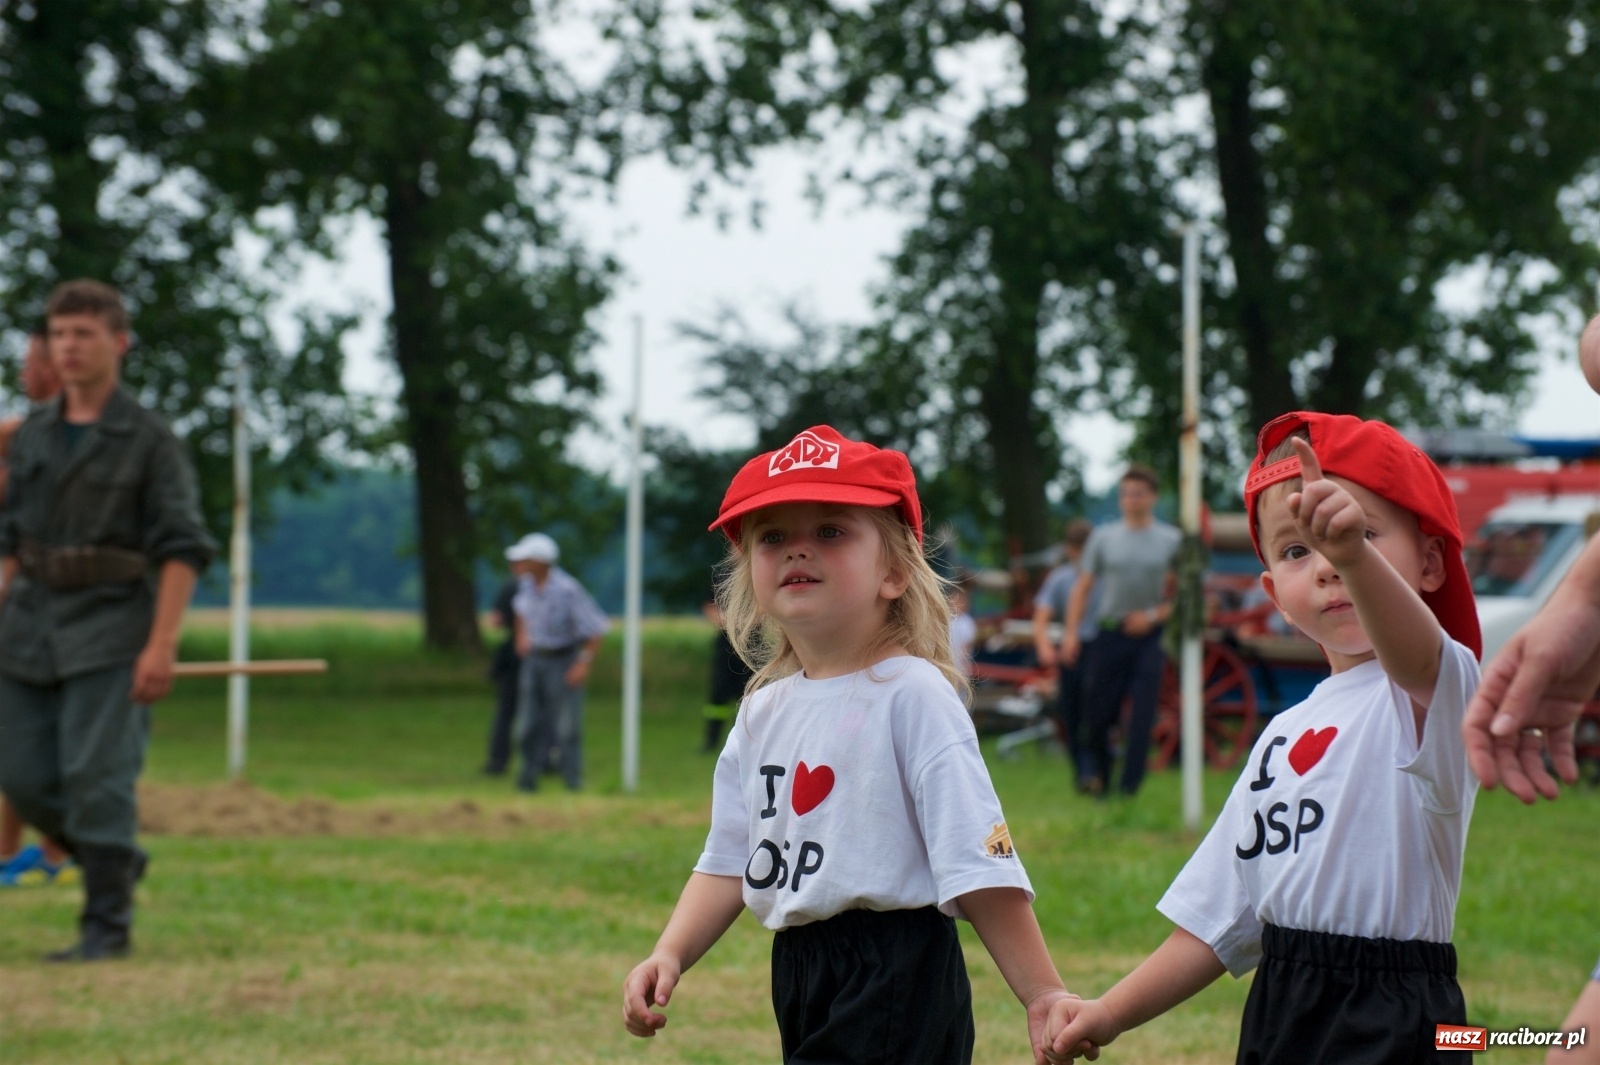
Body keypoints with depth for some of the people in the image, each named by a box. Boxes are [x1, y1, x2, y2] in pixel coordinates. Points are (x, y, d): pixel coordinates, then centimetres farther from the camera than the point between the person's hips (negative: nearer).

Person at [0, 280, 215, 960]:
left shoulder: (148, 439, -4)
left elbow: (182, 547, -8)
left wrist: (161, 645, -16)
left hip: (109, 627, -6)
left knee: (96, 777, -10)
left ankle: (107, 923, -1)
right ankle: (115, 861, 28)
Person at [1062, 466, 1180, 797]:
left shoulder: (1171, 540, 4)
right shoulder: (1103, 537, 7)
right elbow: (1083, 586, 9)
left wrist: (1154, 615, -9)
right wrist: (1071, 633, 0)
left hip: (1148, 636, -1)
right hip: (1108, 633, 1)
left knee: (1142, 717, -7)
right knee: (1097, 712, 2)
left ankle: (1130, 788, -4)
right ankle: (1098, 776, 24)